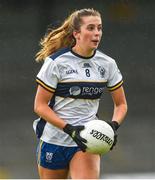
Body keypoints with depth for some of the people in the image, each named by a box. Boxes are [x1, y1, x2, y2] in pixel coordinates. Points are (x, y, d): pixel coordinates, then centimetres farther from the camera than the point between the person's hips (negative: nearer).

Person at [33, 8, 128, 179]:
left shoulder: (107, 64, 1)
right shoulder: (56, 62, -9)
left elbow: (121, 104, 10)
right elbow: (40, 106, -9)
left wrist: (113, 125, -11)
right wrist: (68, 128, -21)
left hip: (87, 142, 1)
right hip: (54, 139, -1)